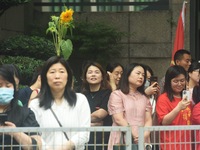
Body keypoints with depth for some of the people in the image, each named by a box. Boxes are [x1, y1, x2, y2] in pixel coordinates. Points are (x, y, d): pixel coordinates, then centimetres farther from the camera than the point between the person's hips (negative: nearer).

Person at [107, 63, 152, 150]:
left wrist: (144, 135, -12)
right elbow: (119, 119, -8)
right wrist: (135, 135, -18)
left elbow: (148, 120, 9)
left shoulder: (144, 98, 20)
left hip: (142, 142, 4)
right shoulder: (117, 95, 3)